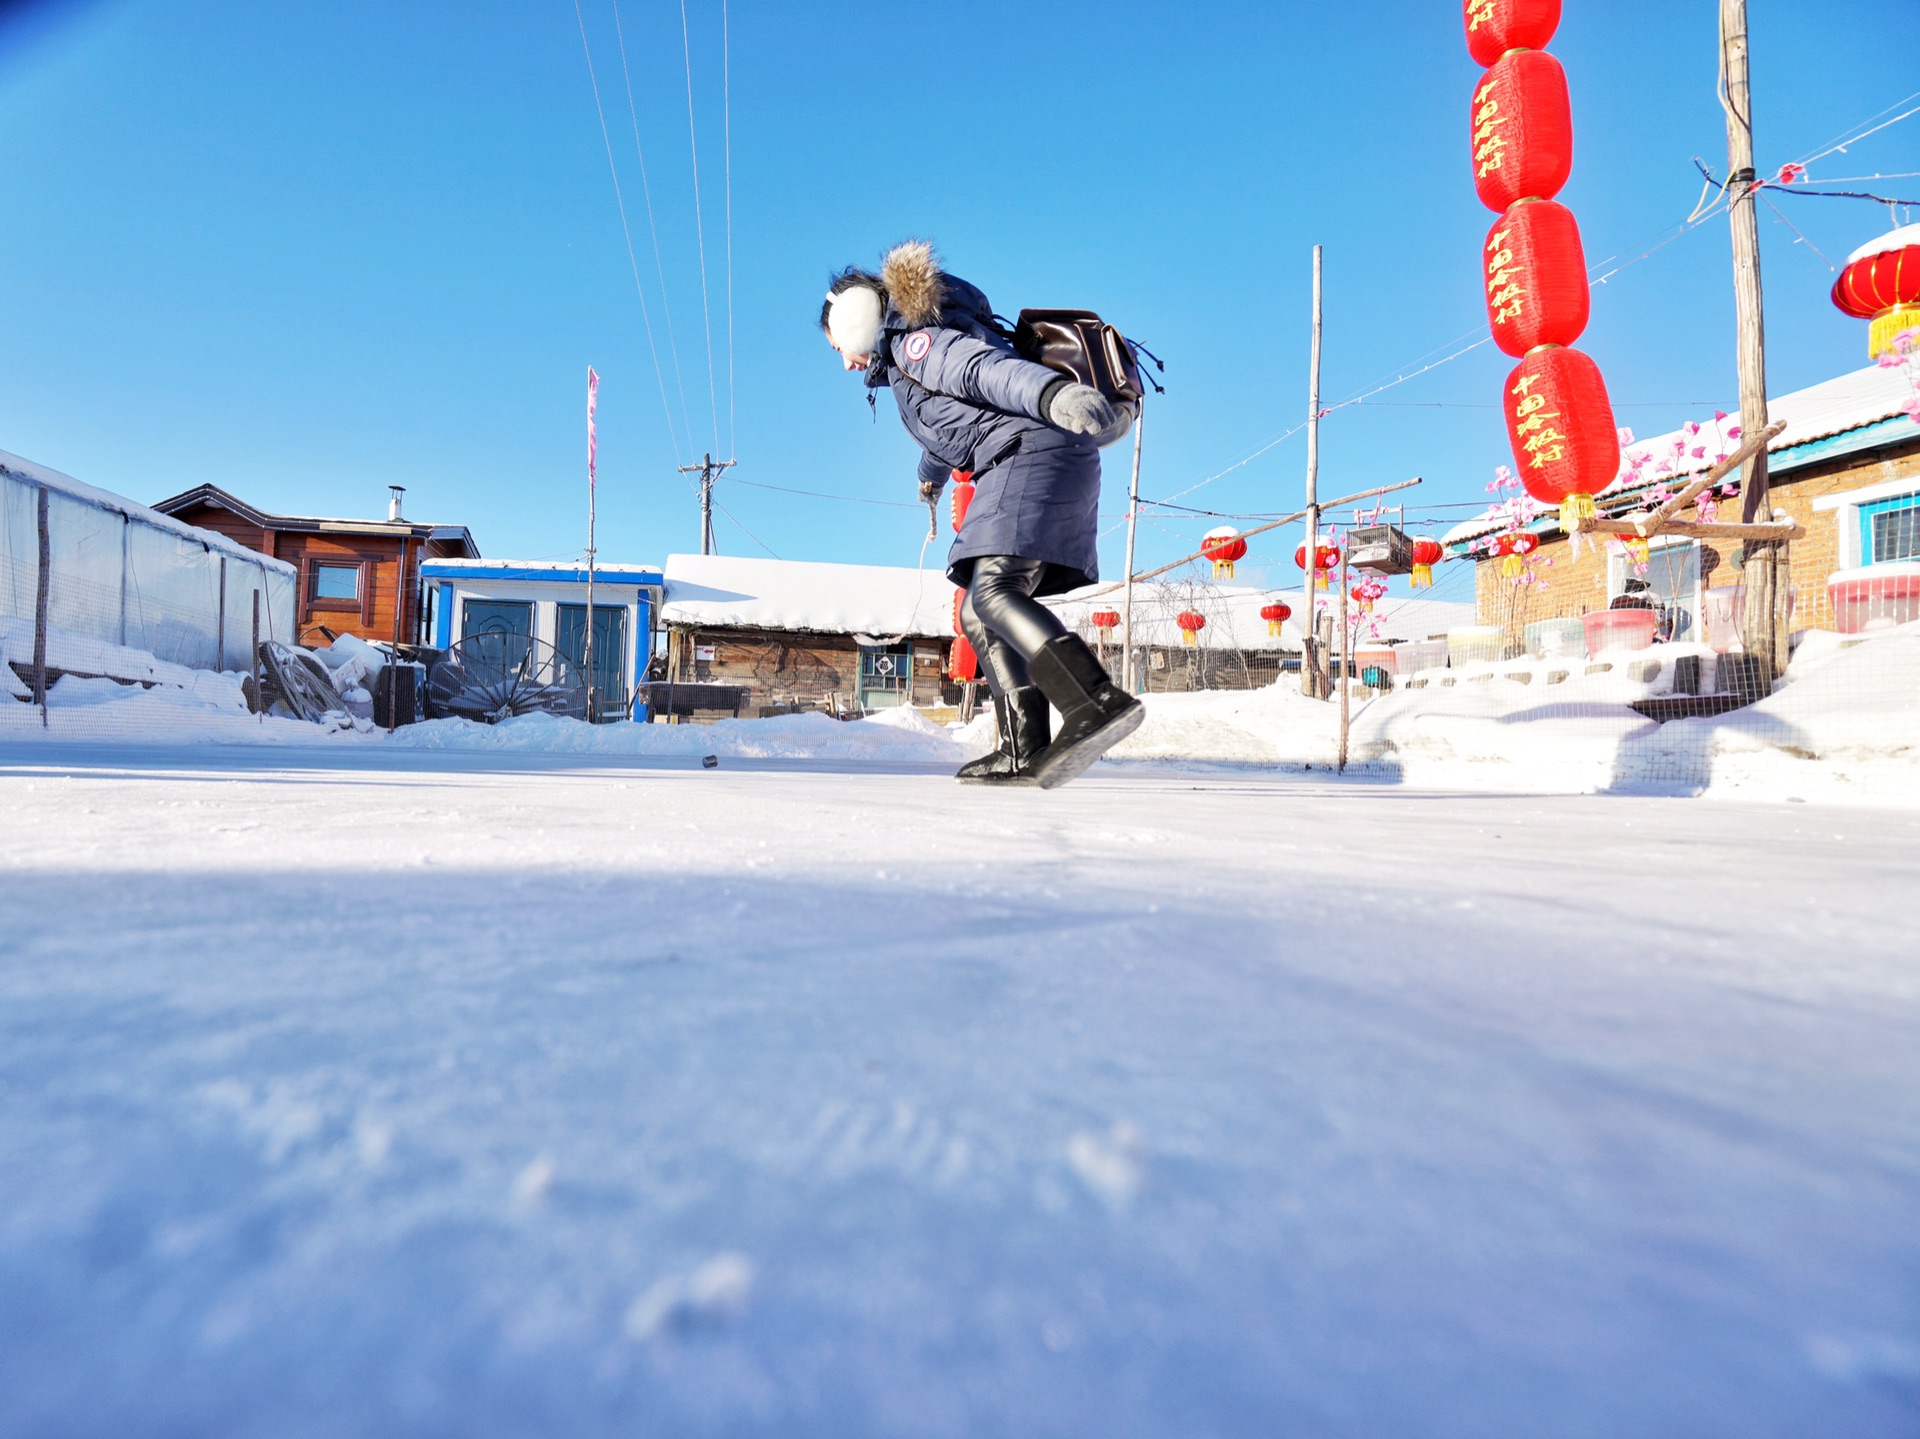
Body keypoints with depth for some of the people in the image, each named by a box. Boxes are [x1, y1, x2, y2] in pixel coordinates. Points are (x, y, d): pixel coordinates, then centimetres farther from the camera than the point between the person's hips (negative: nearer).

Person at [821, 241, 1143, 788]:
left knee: (993, 591, -26)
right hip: (1055, 471, 10)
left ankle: (1098, 704, -42)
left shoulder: (913, 344, 0)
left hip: (1033, 455, -10)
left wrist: (1054, 392, -41)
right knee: (978, 616, 6)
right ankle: (1027, 752, -2)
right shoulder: (907, 363, 32)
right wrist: (930, 475, 74)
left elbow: (988, 367, -21)